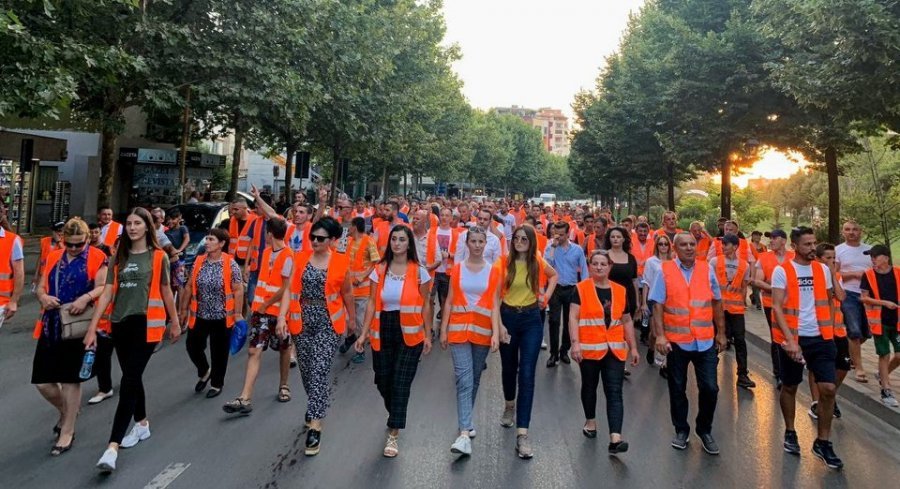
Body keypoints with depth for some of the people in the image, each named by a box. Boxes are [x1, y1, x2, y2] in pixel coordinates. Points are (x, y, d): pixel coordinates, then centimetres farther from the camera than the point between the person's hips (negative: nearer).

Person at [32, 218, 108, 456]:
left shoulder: (97, 257, -3)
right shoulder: (52, 257, 13)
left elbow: (103, 287, -10)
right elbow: (40, 286, 15)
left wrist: (86, 298, -30)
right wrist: (43, 297, -8)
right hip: (50, 326, 5)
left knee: (70, 380, 1)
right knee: (42, 381, 6)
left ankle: (67, 432, 16)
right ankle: (66, 411, 36)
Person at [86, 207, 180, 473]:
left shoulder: (158, 256, -1)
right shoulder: (119, 257, 8)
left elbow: (166, 292, 7)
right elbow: (107, 293, 3)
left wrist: (175, 322, 13)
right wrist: (92, 328, -2)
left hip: (146, 324, -4)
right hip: (120, 324, 5)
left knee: (129, 381, -9)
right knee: (132, 378, 16)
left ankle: (113, 447, -12)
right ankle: (142, 425, 35)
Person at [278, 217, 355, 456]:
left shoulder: (341, 262, -4)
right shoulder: (300, 259, 3)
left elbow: (347, 293, 8)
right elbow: (291, 290, -2)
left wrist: (352, 317, 19)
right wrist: (282, 316, -15)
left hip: (328, 323, -3)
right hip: (302, 322, 4)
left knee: (319, 371, -12)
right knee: (306, 371, 15)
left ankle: (315, 426, -10)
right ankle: (316, 407, 42)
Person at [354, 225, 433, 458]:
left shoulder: (419, 271, -3)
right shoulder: (379, 270, 2)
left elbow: (425, 305, 2)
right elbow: (372, 303, 0)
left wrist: (427, 335, -1)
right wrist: (364, 333, -6)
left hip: (409, 333, -2)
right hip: (383, 331, 3)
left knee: (400, 383, -4)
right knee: (382, 381, 10)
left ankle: (393, 435, 6)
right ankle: (396, 416, 42)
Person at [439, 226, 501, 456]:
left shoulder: (493, 271, 2)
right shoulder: (457, 269, 4)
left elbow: (495, 304, -2)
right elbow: (449, 301, 5)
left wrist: (496, 333, -10)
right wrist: (443, 330, 2)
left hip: (483, 329, 1)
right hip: (459, 328, -1)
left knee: (474, 378, 13)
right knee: (464, 379, -10)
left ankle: (466, 418, 34)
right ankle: (465, 433, -14)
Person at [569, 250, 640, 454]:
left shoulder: (620, 291, 7)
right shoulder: (581, 289, -4)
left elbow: (627, 321, 14)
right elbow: (573, 317, -10)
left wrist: (633, 347, 13)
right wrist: (575, 342, -21)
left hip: (615, 349, 2)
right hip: (590, 348, -2)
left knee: (615, 392, -6)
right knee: (589, 387, 16)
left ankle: (615, 438, -11)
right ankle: (590, 421, 40)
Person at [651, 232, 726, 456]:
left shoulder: (706, 269, 5)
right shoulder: (665, 271, -3)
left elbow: (717, 302, 10)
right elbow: (658, 305, -6)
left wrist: (721, 333, 9)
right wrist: (660, 336, -13)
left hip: (705, 341, 2)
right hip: (676, 341, -1)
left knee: (710, 388, 2)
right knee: (677, 389, 11)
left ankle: (705, 430, 24)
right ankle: (681, 431, 29)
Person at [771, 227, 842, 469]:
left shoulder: (823, 269, 6)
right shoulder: (782, 271, -8)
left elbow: (826, 302, 15)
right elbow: (777, 307, -13)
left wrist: (830, 331, 8)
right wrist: (790, 339, -21)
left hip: (820, 338, 3)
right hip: (793, 338, -3)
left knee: (828, 388, -2)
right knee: (789, 387, 11)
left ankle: (822, 442, 12)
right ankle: (790, 433, 31)